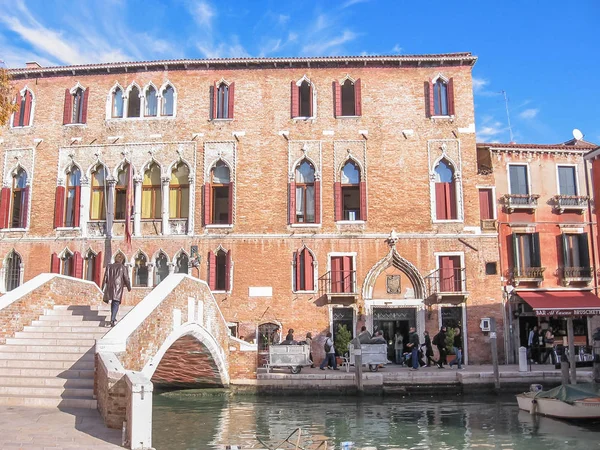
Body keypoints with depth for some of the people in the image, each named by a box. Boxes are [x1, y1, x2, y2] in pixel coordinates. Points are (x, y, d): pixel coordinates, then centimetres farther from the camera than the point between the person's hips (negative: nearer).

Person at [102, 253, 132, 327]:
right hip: (118, 288, -4)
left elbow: (105, 278, 8)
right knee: (116, 304, -5)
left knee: (113, 303, 19)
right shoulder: (123, 268, -2)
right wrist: (129, 288, 14)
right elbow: (126, 279, 0)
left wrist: (103, 288, 13)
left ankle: (113, 319, 29)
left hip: (110, 288, 4)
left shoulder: (109, 266, 9)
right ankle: (112, 319, -20)